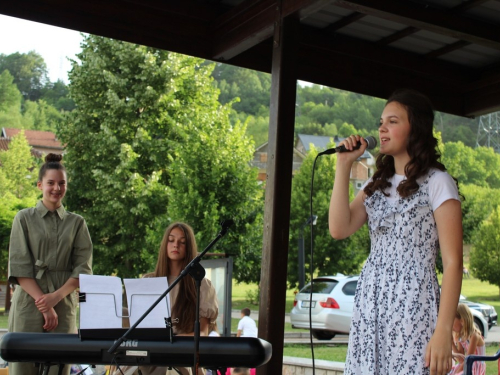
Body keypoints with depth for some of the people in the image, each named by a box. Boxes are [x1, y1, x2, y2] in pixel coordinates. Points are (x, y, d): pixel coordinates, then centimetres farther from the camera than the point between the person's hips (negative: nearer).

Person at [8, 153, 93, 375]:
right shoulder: (24, 219, 6)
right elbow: (19, 267, -2)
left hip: (64, 305, 1)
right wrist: (43, 304, -12)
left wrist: (56, 296, -12)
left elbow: (83, 268, 4)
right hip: (28, 305, -1)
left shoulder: (76, 223, 11)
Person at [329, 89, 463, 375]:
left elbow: (452, 262, -10)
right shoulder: (377, 185, 15)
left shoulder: (437, 182, -4)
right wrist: (344, 166, 1)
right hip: (370, 306, 6)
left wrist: (443, 331, -18)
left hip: (414, 306, -6)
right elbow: (339, 229, 0)